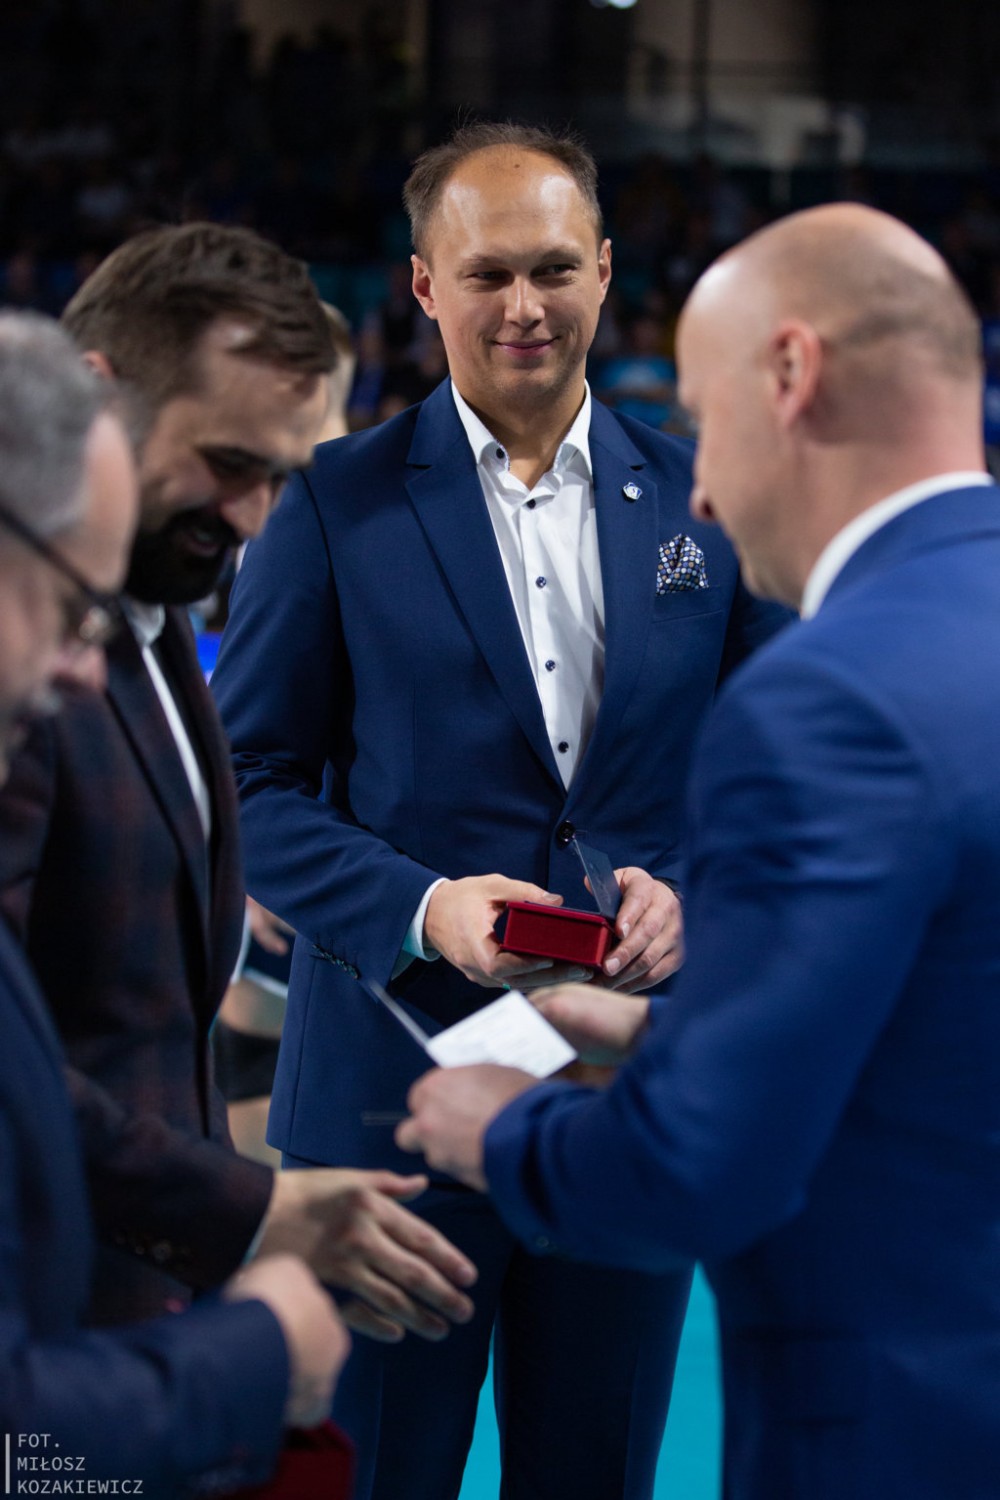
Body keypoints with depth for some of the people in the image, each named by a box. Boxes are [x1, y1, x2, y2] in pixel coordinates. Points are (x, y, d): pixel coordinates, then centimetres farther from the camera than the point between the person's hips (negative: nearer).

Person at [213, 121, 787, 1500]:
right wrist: (422, 906, -19)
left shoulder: (702, 499, 6)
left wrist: (699, 895, -12)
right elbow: (254, 786, -3)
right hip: (397, 1075, -2)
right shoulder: (338, 503, -2)